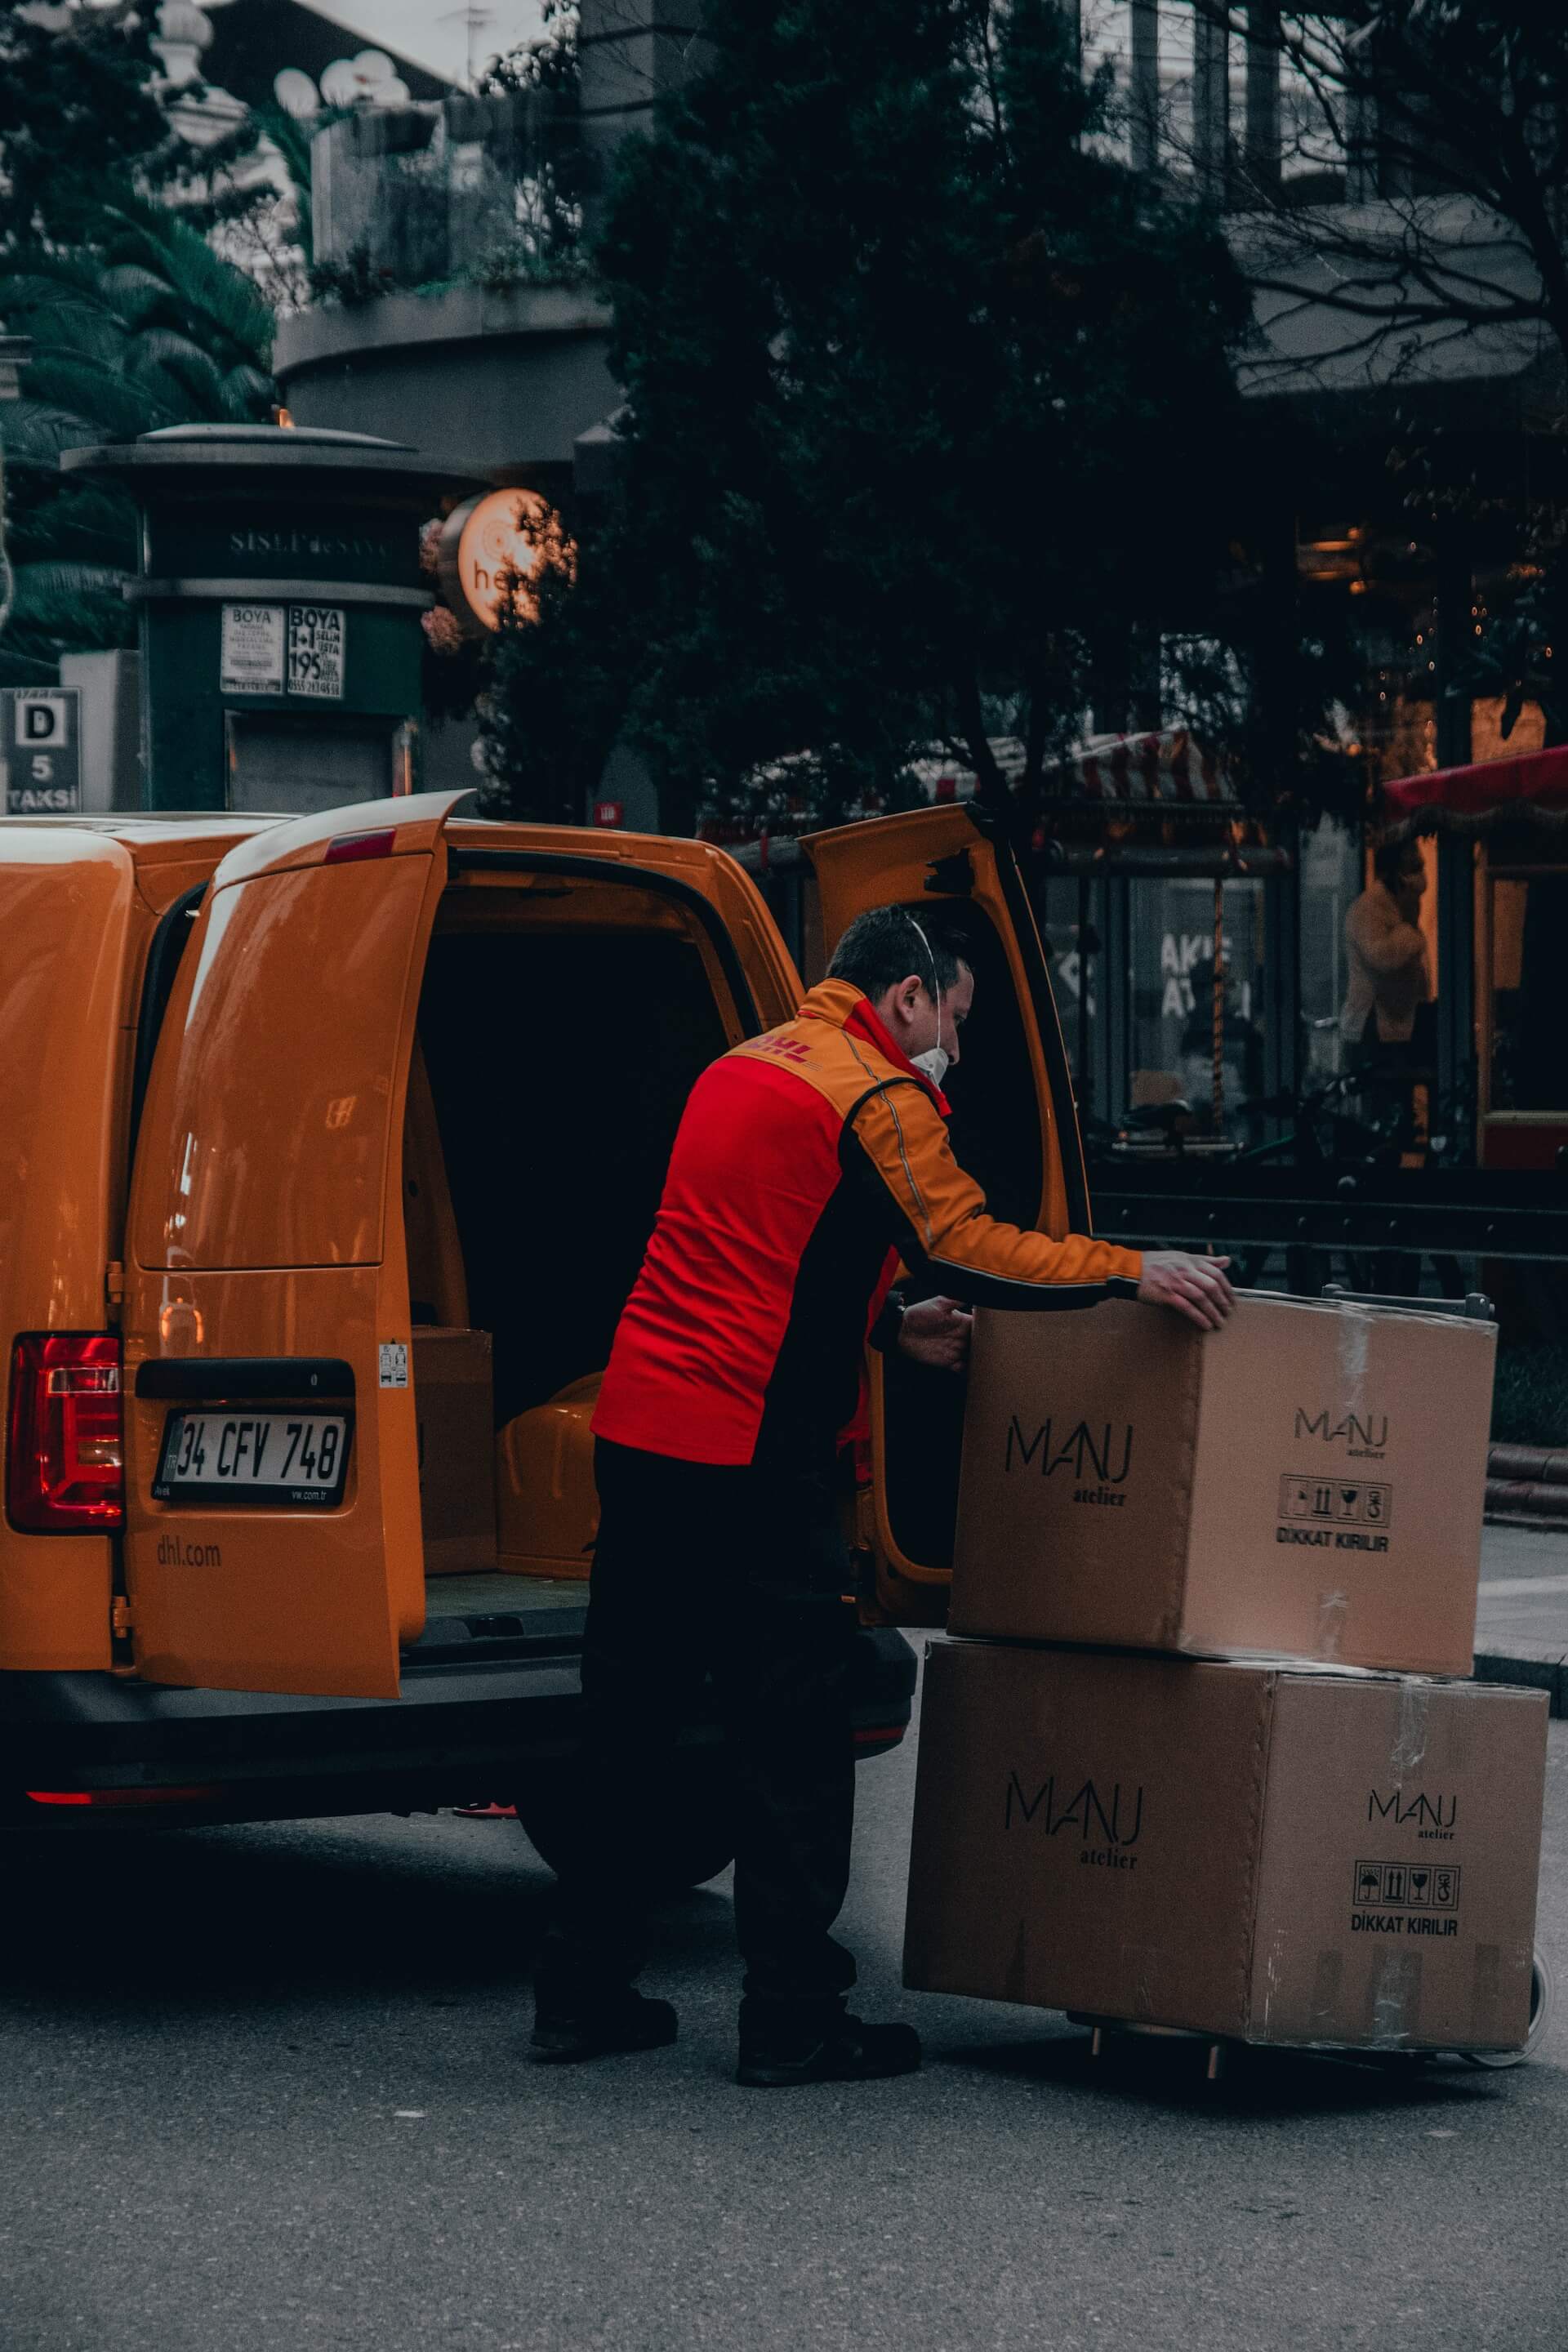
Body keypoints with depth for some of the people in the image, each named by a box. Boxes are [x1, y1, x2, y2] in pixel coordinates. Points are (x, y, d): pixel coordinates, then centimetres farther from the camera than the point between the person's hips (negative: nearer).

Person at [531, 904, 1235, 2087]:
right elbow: (967, 1246, -16)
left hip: (637, 1428, 9)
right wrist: (1133, 1271, -12)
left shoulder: (743, 1068, 20)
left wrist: (891, 1327, 25)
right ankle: (793, 2020, 2)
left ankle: (583, 1991, 18)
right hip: (753, 1451, -9)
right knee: (793, 1734, -1)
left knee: (631, 1721, 13)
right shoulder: (875, 1093, -8)